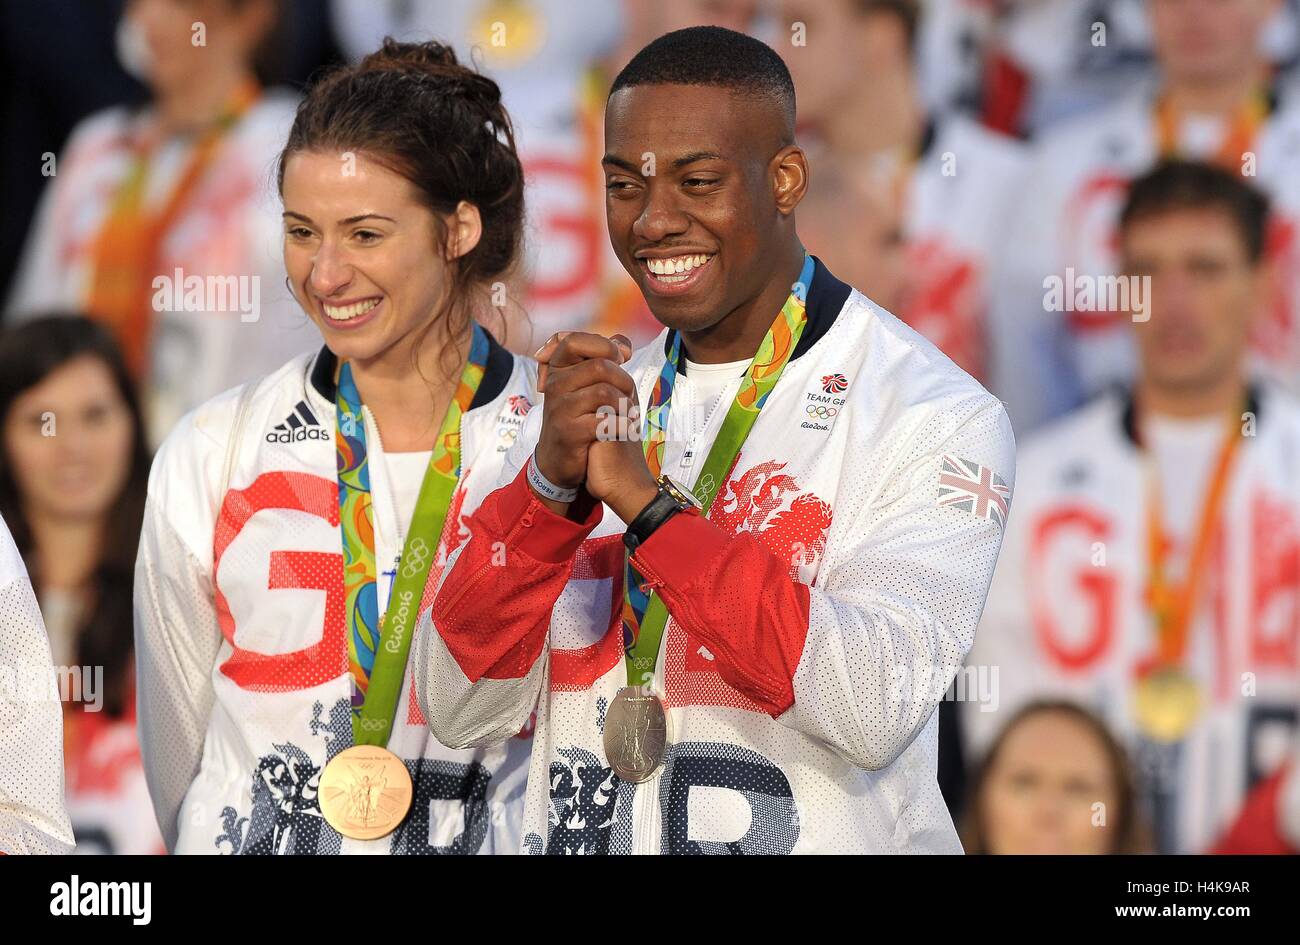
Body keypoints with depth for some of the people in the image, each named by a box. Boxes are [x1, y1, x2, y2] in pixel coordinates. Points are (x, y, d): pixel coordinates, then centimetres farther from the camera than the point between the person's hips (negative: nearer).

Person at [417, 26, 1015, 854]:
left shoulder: (936, 417, -12)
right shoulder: (588, 402, 3)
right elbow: (461, 711, -5)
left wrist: (643, 497, -25)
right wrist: (550, 479, -19)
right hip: (582, 834, 4)